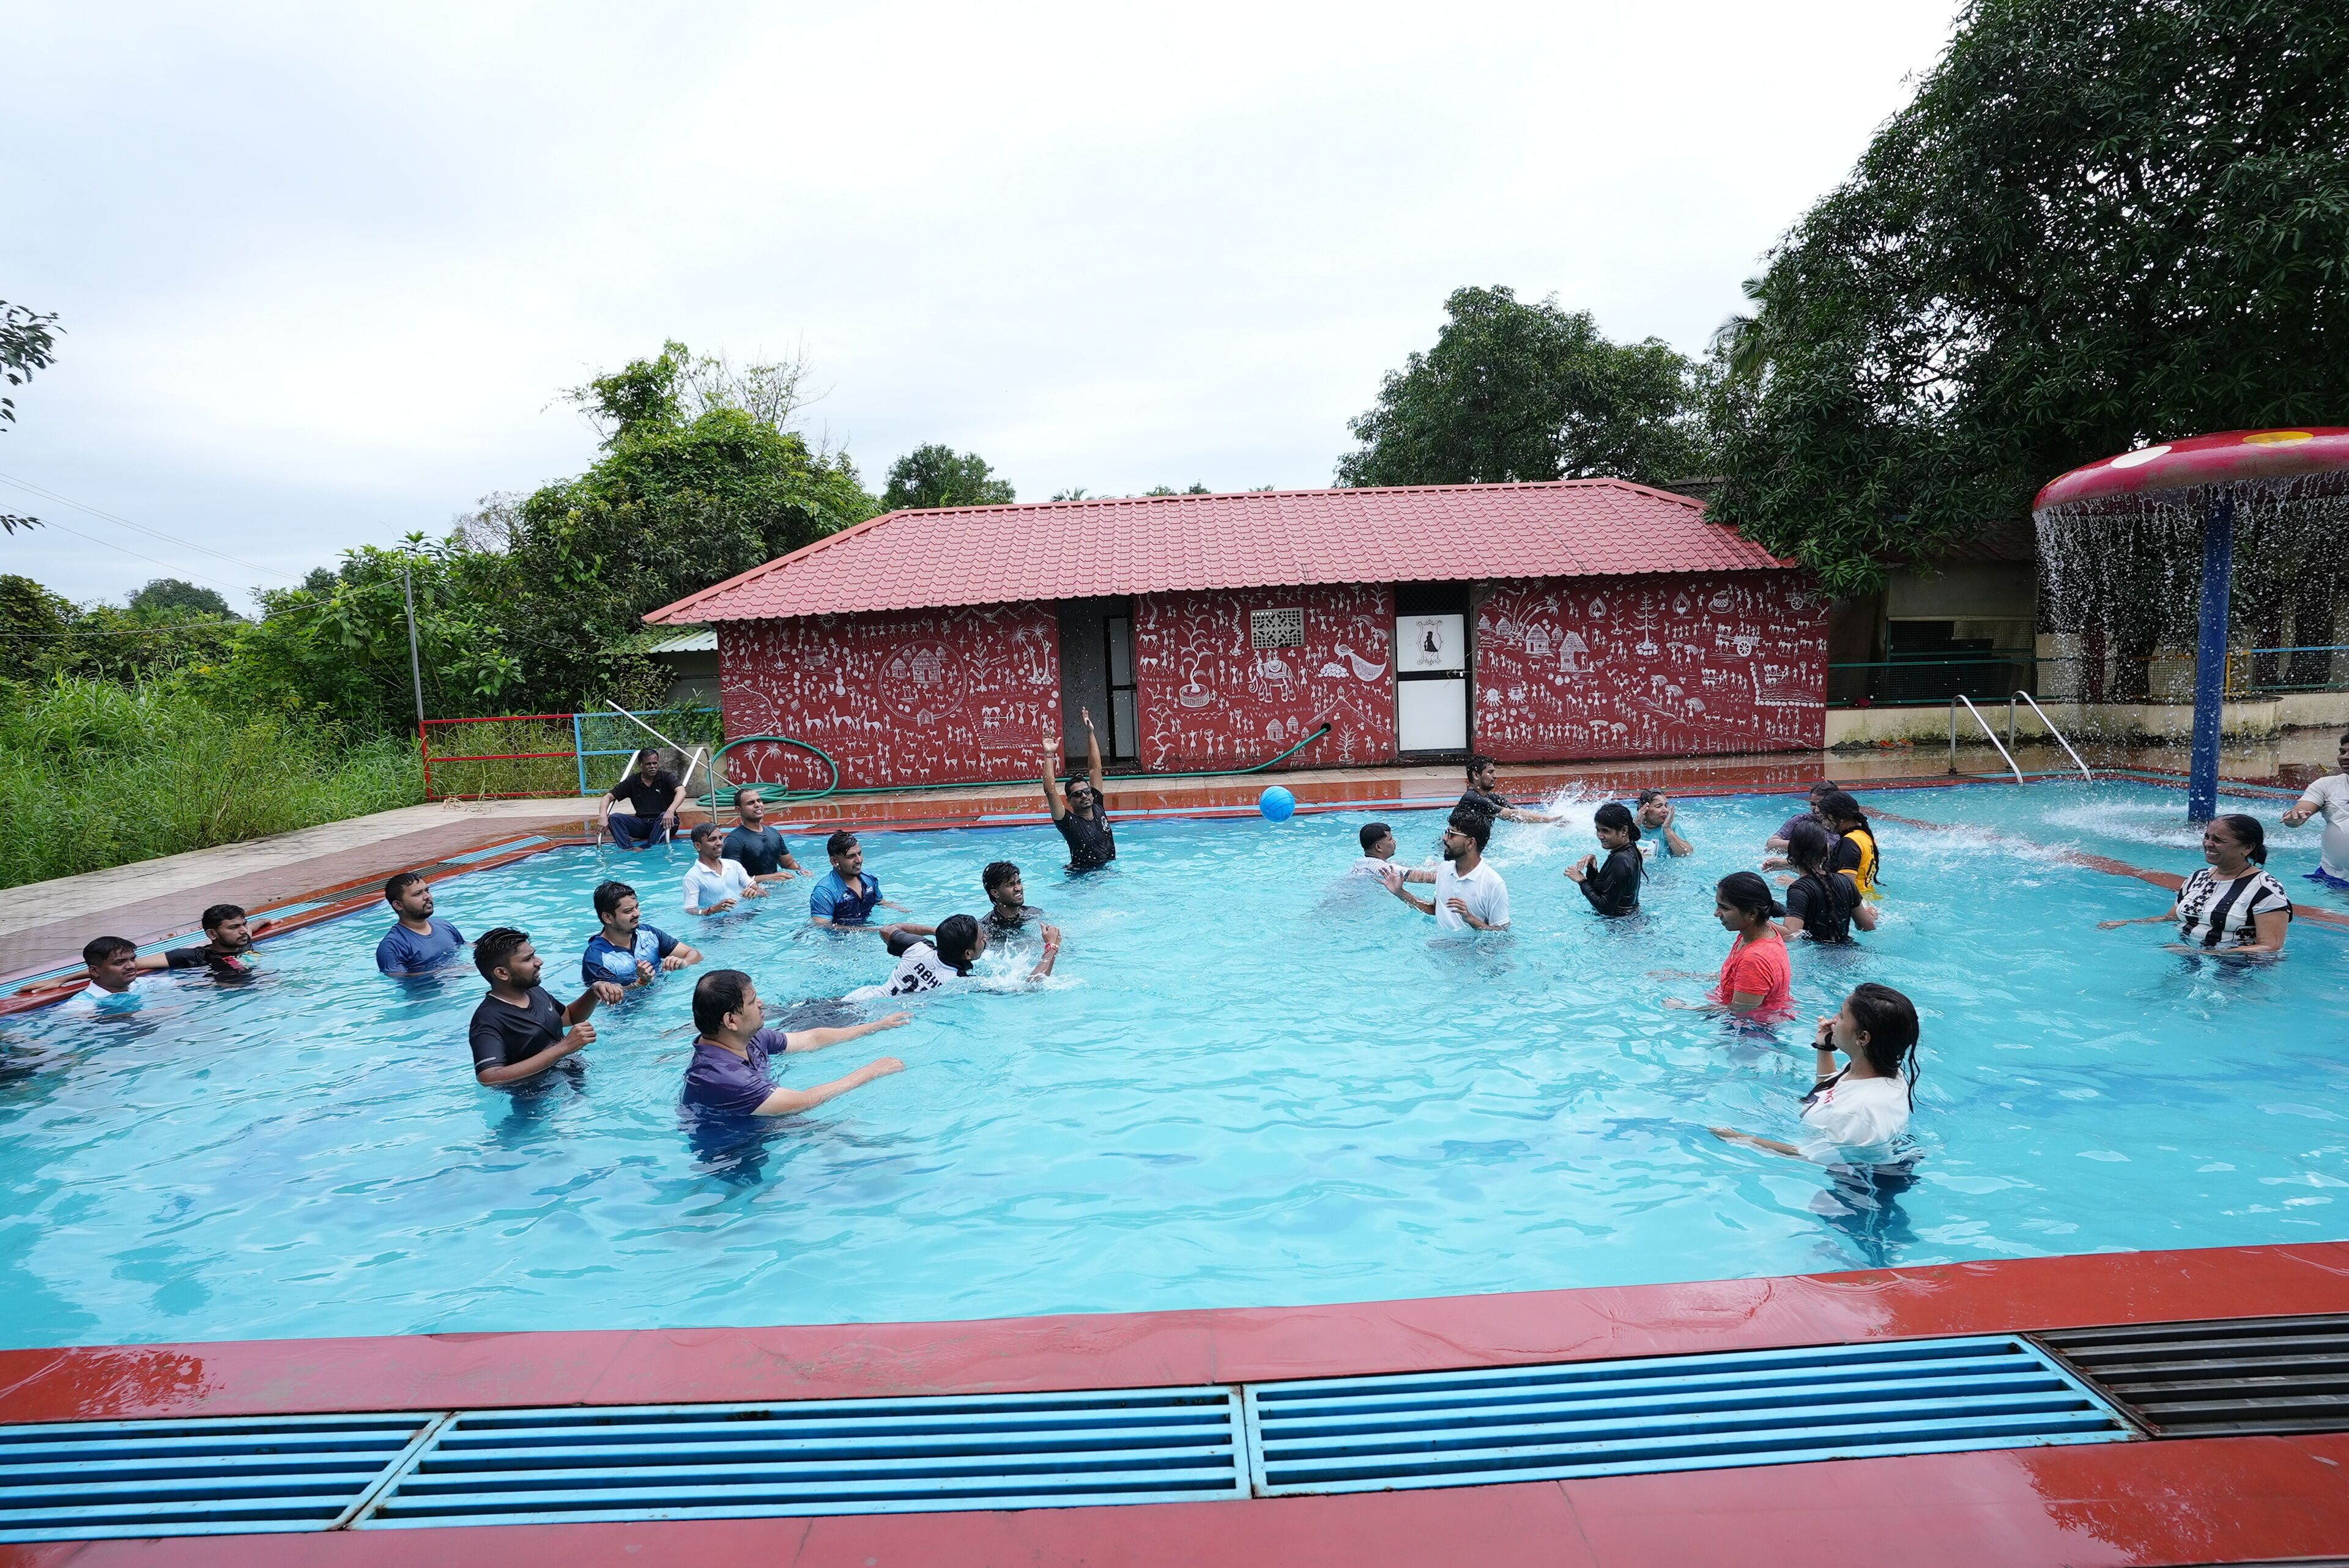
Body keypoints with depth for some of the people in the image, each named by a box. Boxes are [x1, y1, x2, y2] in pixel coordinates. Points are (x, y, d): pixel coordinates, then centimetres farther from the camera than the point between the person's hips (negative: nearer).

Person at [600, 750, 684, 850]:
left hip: (661, 823, -3)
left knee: (665, 817, -35)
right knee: (614, 818, -17)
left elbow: (681, 791, -24)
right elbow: (608, 797, 3)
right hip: (642, 824, 3)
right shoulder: (632, 781, 4)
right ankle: (628, 849, -35)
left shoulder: (666, 777, -5)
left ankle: (647, 848, -41)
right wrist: (603, 817, -17)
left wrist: (670, 811, -43)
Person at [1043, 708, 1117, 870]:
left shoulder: (1098, 808, 3)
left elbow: (1095, 768, 5)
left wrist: (1090, 733, 5)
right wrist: (1049, 755, -25)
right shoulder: (1068, 822, -10)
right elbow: (1050, 791, -24)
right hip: (1080, 876, -4)